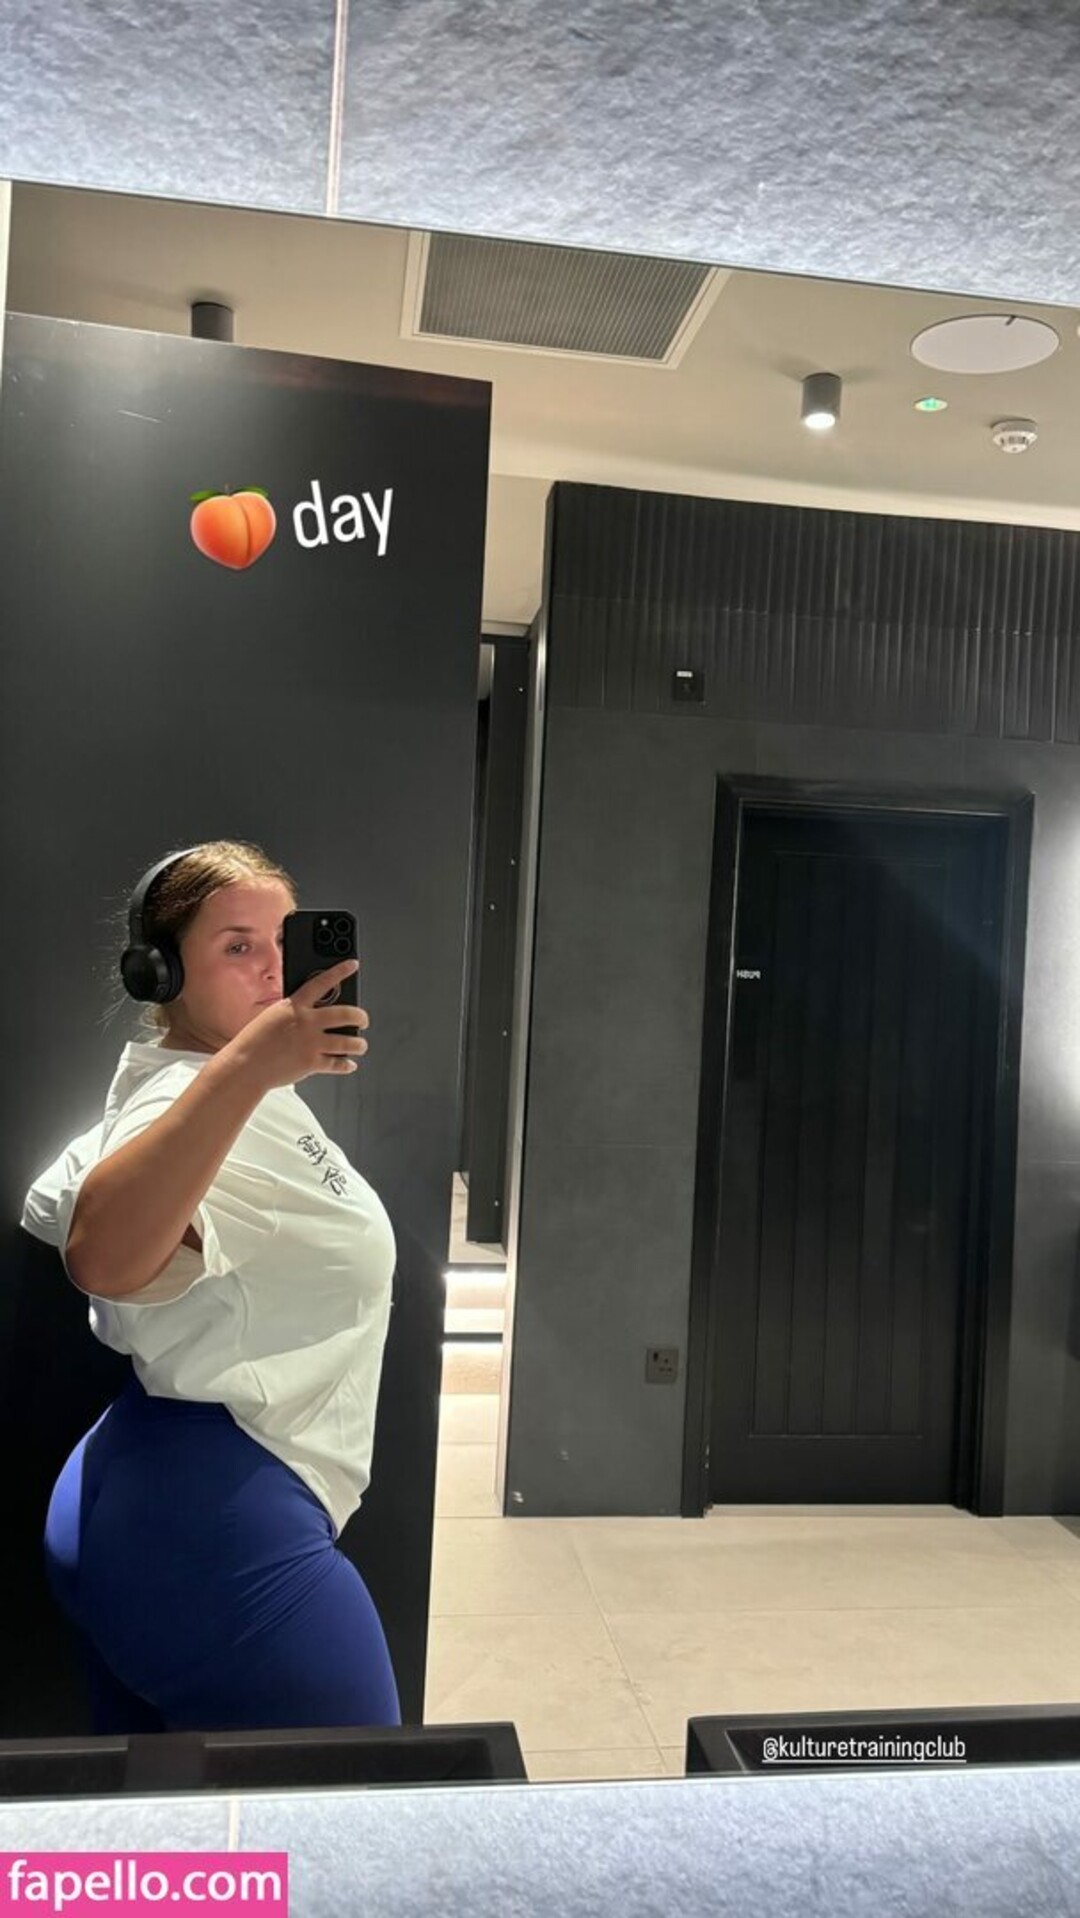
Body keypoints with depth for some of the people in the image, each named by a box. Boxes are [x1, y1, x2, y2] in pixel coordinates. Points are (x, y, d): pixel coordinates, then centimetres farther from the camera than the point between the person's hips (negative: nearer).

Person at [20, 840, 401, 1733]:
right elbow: (104, 1260, -43)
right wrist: (248, 1069, -49)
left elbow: (49, 1203, 24)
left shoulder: (219, 1085, 11)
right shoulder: (183, 1103, -21)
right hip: (216, 1524, -10)